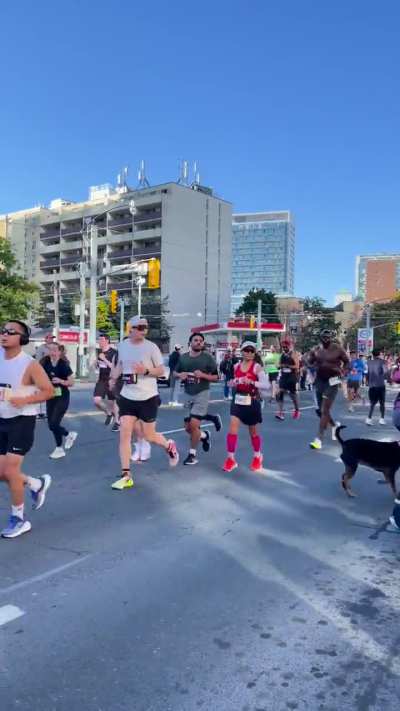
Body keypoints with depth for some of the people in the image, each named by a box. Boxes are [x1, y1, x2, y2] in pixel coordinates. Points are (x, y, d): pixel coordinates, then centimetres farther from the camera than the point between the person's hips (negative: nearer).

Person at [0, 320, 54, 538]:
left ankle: (19, 519, 11)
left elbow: (48, 391, -13)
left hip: (22, 421, -7)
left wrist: (24, 400, -25)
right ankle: (38, 483, 37)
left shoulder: (30, 365, -16)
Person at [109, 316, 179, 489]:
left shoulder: (151, 347, -10)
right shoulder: (122, 346, 3)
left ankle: (169, 446, 41)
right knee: (124, 434, -4)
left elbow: (161, 370, -5)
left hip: (148, 397, -3)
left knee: (149, 436, 7)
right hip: (127, 397, 4)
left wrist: (146, 370, -23)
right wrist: (113, 378, 4)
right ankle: (126, 476, 4)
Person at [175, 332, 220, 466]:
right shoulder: (183, 357, 6)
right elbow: (176, 373, 17)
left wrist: (203, 375, -20)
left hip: (202, 393, -5)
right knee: (188, 427, 9)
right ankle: (204, 436, 41)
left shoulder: (208, 357, -6)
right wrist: (180, 375, -6)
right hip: (188, 394, 5)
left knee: (193, 425, -9)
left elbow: (216, 378, -4)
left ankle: (192, 454, 11)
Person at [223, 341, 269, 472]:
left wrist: (252, 382, -33)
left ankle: (257, 457, 36)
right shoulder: (236, 366, 4)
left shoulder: (257, 367, -11)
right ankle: (230, 459, 2)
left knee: (253, 432, 13)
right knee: (233, 429, -9)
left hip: (252, 402, -3)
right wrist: (233, 384, -2)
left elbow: (267, 385, -20)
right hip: (238, 401, 3)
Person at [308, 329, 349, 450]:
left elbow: (347, 362, 4)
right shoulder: (316, 350, 2)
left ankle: (319, 439, -8)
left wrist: (341, 371, -10)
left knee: (325, 410, -9)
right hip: (319, 380, 5)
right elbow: (309, 363, 12)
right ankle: (334, 425, 41)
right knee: (320, 409, 11)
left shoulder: (338, 349, -7)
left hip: (332, 381, -5)